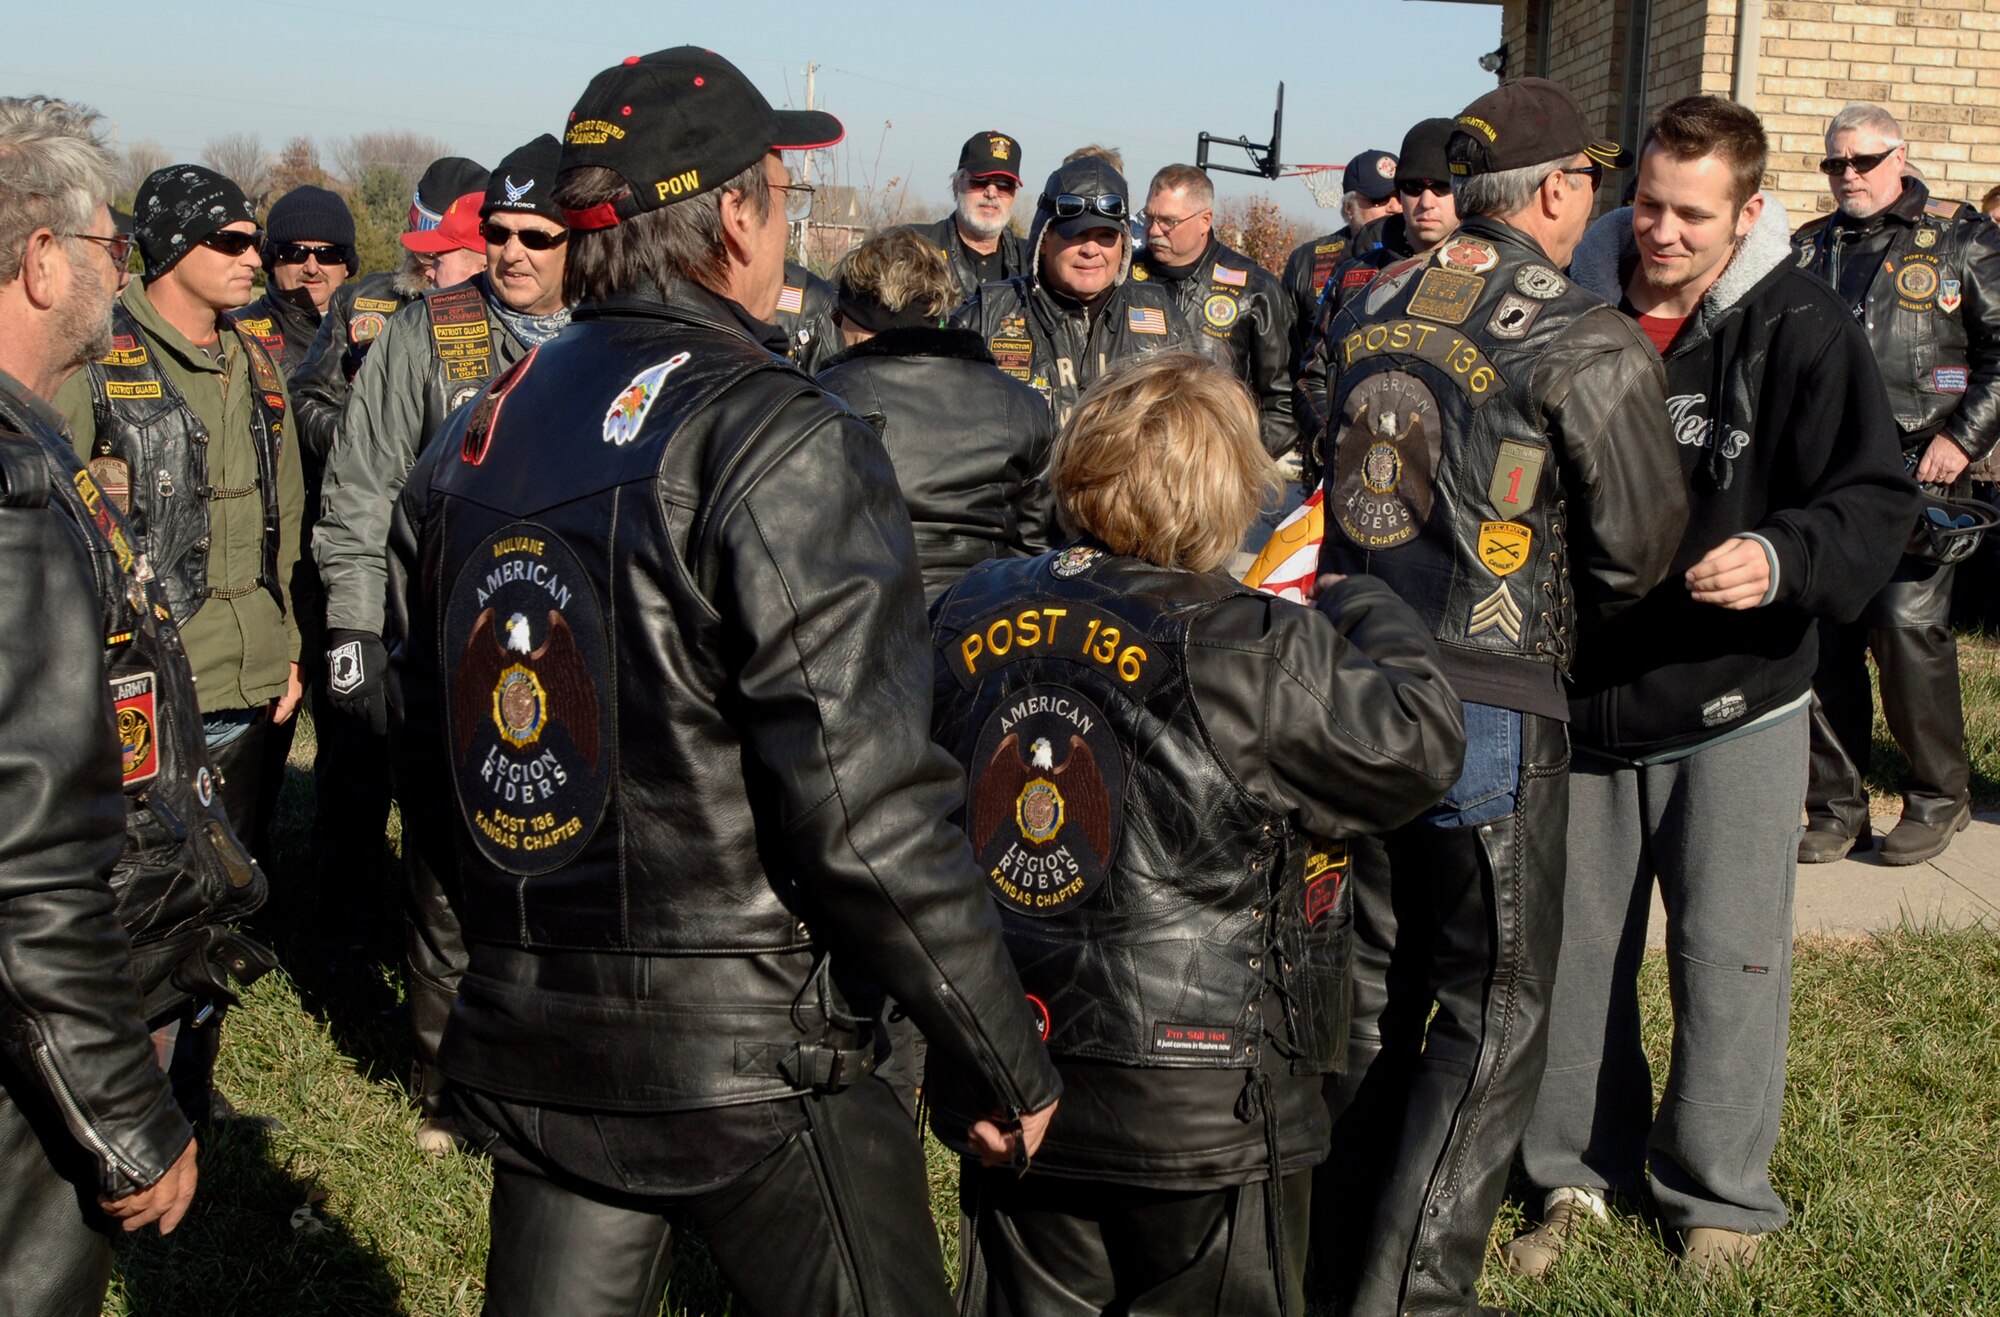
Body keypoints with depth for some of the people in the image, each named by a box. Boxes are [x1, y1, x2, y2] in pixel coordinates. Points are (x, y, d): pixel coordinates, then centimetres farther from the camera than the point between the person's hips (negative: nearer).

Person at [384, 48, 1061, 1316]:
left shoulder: (471, 442, 5)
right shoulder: (782, 446, -17)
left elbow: (430, 784, 12)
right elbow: (869, 818, -22)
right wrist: (1016, 1062, -11)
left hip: (524, 1055, 7)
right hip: (748, 1063, -6)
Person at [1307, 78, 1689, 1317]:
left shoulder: (1368, 310, 8)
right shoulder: (1592, 345, -11)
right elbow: (1642, 543, -4)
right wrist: (1567, 620, 16)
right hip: (1490, 703, -6)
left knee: (1371, 981, 18)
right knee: (1494, 1013, 5)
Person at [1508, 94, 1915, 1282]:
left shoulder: (1801, 331, -9)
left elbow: (1876, 502, -11)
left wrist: (1783, 560, -29)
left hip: (1736, 704, -3)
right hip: (1579, 699, 4)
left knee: (1728, 958, 4)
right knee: (1573, 949, 12)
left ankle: (1719, 1195, 23)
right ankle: (1580, 1171, 30)